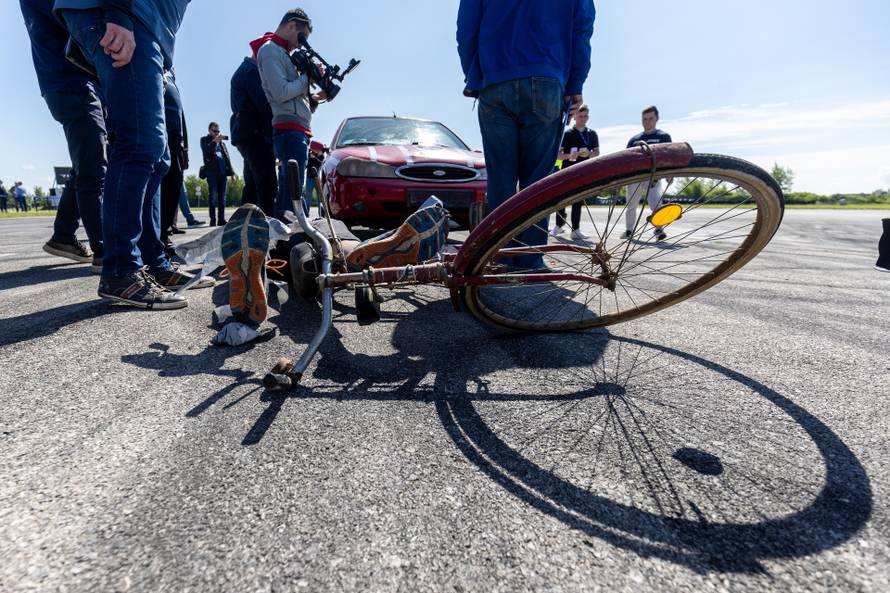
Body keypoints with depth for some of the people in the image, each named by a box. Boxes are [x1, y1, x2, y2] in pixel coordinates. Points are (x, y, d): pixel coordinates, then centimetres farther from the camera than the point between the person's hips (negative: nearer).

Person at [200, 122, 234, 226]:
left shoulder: (222, 142, 24)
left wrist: (231, 172, 11)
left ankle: (221, 219, 3)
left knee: (222, 196, 2)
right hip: (212, 171, -4)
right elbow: (206, 150, -8)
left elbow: (227, 157, 20)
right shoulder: (205, 140, 12)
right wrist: (214, 141, -23)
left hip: (223, 172, 4)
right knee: (213, 195, -9)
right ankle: (213, 219, -11)